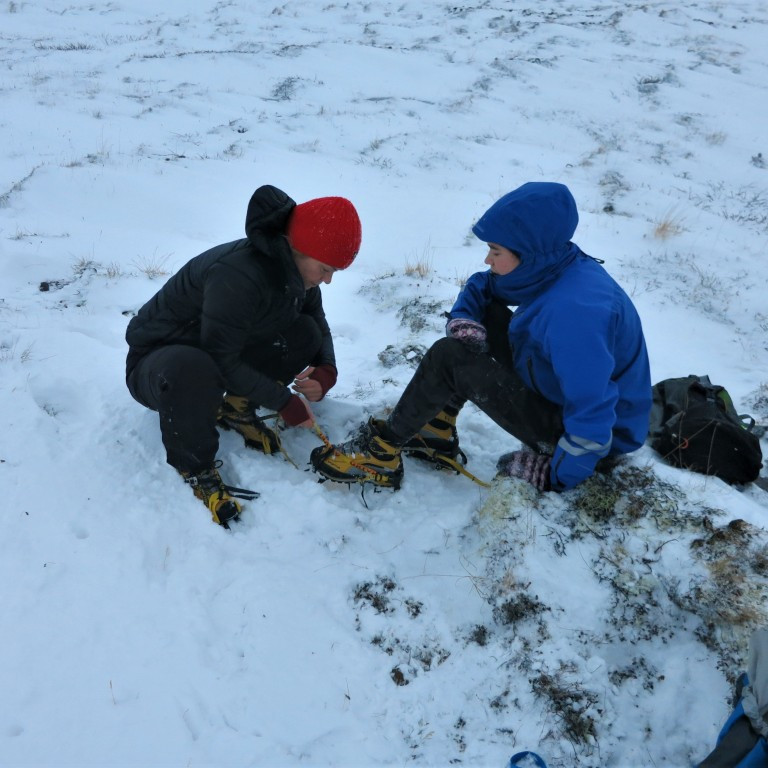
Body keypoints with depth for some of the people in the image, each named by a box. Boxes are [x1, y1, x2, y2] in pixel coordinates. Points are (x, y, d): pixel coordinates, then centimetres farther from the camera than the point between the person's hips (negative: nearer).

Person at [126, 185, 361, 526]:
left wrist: (326, 370, -14)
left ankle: (235, 407, 3)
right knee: (189, 369, -43)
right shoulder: (239, 275, -34)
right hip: (157, 359, -7)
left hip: (228, 354, 7)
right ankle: (196, 471, -18)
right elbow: (222, 361, -30)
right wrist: (285, 401, -24)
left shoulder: (295, 269, -9)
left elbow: (318, 323, 6)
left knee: (304, 332, -11)